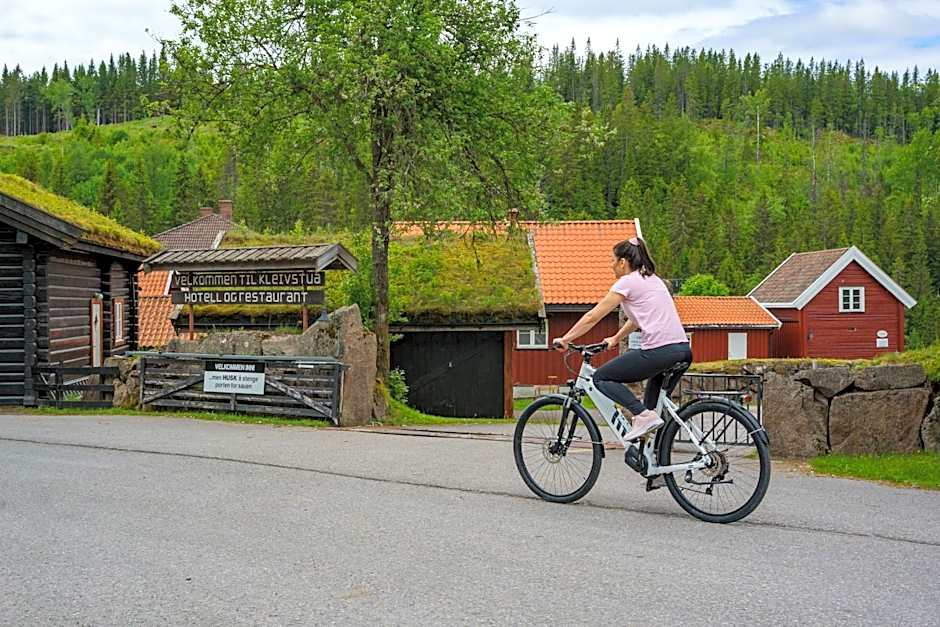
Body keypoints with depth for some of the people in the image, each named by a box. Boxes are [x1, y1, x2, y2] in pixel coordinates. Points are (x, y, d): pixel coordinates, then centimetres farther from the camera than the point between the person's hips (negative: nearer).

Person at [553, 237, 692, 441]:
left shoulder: (627, 282, 0)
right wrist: (615, 339, 43)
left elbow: (593, 317, 2)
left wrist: (564, 339, 10)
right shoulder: (653, 279, 24)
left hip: (659, 351, -9)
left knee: (601, 378, 3)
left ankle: (643, 415, -11)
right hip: (683, 350, 9)